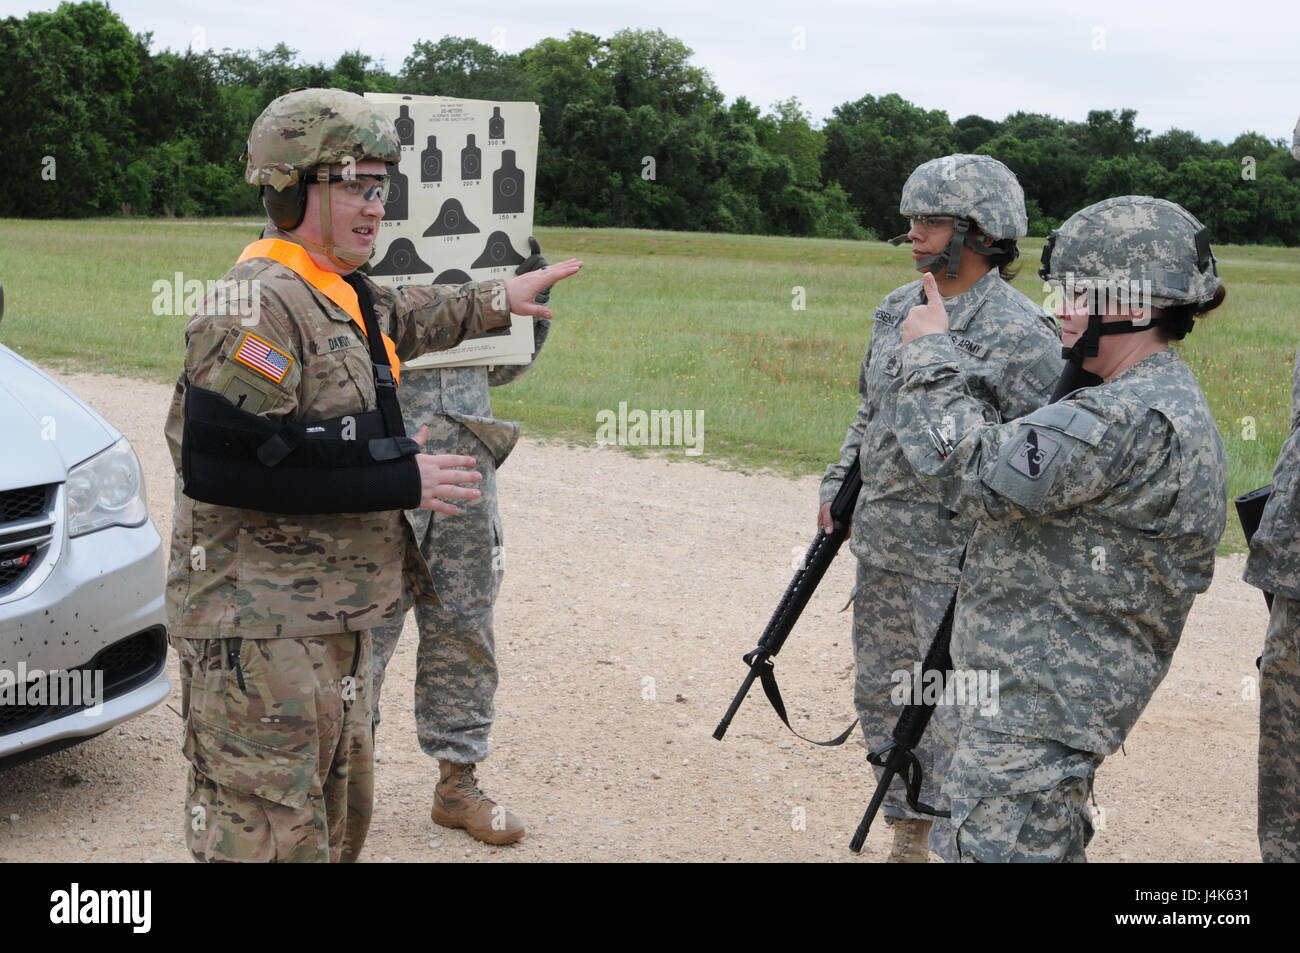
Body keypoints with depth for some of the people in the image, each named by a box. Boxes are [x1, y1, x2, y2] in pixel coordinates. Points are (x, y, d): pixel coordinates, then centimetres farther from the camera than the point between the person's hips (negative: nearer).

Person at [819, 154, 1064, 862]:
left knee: (953, 721, -4)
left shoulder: (1022, 335, -15)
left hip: (956, 561, -8)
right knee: (882, 697, 17)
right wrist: (838, 483, 15)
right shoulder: (898, 309, 8)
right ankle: (908, 841, 33)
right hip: (879, 546, 8)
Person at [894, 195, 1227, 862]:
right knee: (1055, 845, 22)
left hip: (1035, 702, -11)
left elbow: (969, 471, -27)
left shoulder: (1136, 420, -24)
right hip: (1068, 685, 11)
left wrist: (929, 353, -16)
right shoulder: (1161, 400, 12)